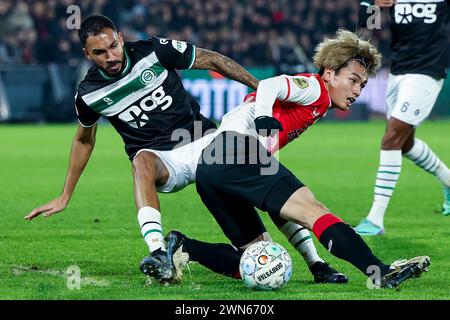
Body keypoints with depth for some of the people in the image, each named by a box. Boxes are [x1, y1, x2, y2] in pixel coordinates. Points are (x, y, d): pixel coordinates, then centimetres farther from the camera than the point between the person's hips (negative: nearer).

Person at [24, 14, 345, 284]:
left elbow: (213, 60, 0)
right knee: (143, 160, -38)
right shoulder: (89, 93, -4)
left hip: (203, 141, 0)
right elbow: (84, 140, 16)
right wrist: (64, 197, 19)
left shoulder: (153, 51, -11)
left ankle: (316, 264, -13)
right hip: (161, 159, 0)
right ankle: (159, 256, -55)